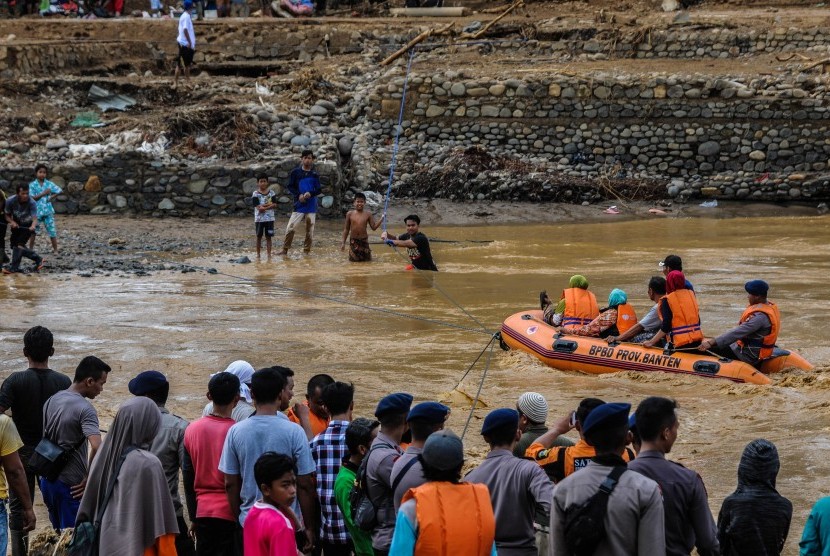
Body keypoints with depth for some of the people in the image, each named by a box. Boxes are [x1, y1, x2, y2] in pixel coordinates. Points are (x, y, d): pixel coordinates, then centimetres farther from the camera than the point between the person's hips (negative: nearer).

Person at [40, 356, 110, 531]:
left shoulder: (51, 401, 7)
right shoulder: (85, 409, -18)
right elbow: (96, 447, -30)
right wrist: (89, 480, -18)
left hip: (47, 480, 8)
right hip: (70, 484, -8)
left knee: (59, 534, 17)